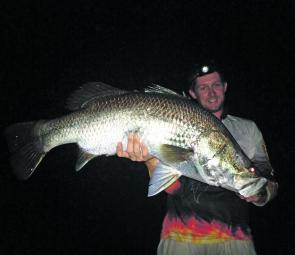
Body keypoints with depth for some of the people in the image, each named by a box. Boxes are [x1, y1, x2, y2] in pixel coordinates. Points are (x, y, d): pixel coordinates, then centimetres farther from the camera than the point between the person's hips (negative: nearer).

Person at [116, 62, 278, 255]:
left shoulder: (248, 129, 11)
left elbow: (270, 182, 12)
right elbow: (173, 186, -8)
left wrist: (260, 194, -11)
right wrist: (152, 158, -26)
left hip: (234, 235, 2)